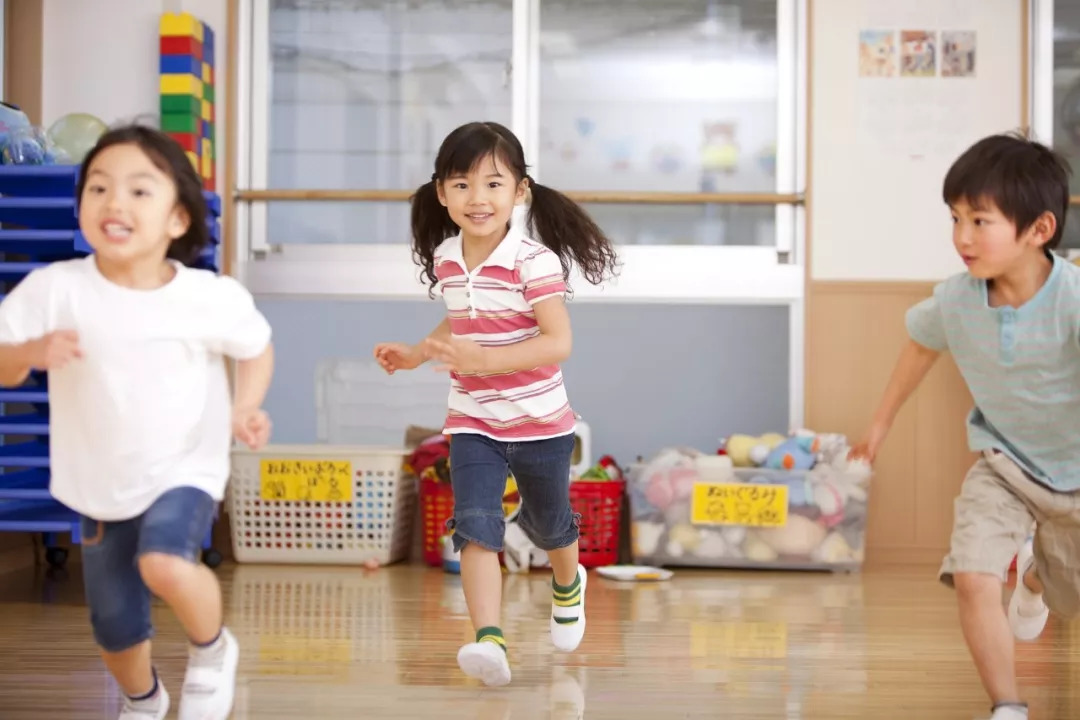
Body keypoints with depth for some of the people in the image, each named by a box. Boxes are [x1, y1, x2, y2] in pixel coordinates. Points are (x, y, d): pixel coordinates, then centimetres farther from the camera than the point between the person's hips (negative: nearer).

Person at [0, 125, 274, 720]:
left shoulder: (212, 297, -17)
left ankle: (212, 650, 2)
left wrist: (246, 406, -14)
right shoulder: (54, 288, -17)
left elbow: (256, 347, 2)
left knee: (166, 565, -32)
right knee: (116, 632, 15)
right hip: (99, 486, 3)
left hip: (182, 470, -2)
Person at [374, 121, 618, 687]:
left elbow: (558, 343, -27)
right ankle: (489, 640, -24)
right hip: (472, 423, 3)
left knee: (547, 523, 19)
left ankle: (568, 585, 51)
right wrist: (416, 353, 5)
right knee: (475, 524, -17)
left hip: (539, 422, -3)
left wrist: (483, 358, -35)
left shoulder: (534, 260, -20)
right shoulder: (445, 258, 0)